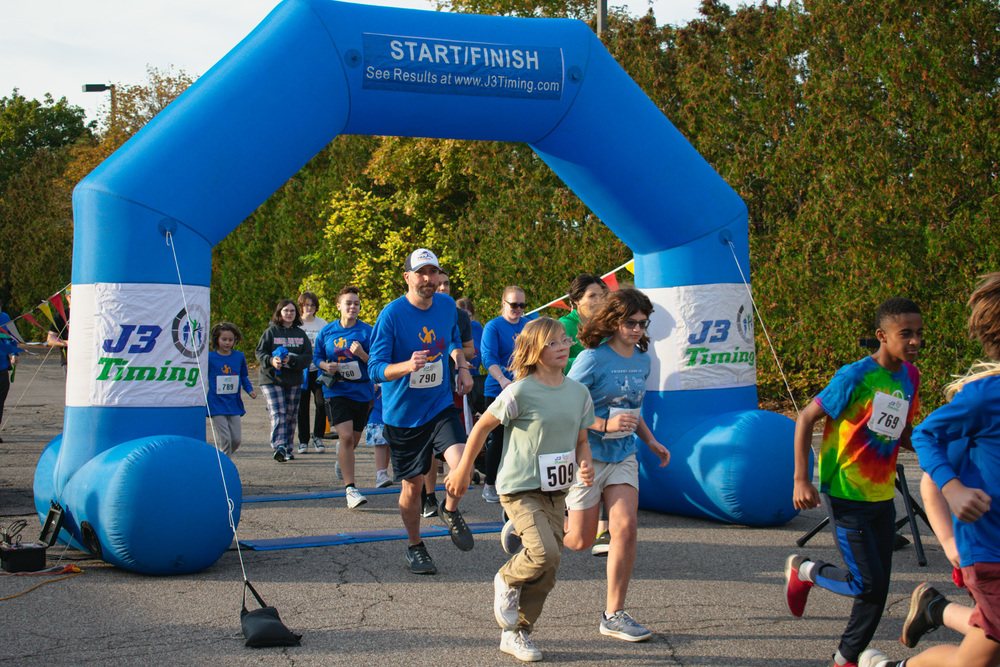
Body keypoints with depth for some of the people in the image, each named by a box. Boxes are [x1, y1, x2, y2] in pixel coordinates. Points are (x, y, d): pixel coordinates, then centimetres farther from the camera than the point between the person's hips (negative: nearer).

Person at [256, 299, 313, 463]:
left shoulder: (300, 334, 11)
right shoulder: (270, 332, 1)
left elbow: (308, 356, 3)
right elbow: (260, 352, -3)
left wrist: (292, 360, -15)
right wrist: (271, 361, -23)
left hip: (294, 381, 4)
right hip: (271, 380, -4)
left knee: (291, 417, 9)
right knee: (277, 414, -16)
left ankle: (287, 449, 19)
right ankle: (278, 447, -26)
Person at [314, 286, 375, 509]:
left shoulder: (367, 331, -3)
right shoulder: (327, 332, 2)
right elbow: (316, 357, 14)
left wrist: (362, 355, -22)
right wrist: (326, 366, -7)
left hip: (362, 391, 1)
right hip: (336, 391, -1)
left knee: (354, 440, 14)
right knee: (346, 436, -17)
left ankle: (341, 453, 53)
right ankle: (350, 488, -14)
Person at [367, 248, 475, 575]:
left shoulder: (447, 305, 0)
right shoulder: (392, 314, -15)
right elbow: (376, 369, -18)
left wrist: (462, 366, 7)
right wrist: (408, 366, -36)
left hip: (440, 405, 3)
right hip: (403, 412, -3)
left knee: (462, 464, -20)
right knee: (412, 486, 6)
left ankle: (450, 511, 12)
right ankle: (414, 546, 30)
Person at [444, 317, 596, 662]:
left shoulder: (579, 392, 5)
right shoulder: (520, 392, -13)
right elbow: (482, 427, -4)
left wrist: (585, 465, -8)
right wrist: (463, 471, 3)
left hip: (555, 490, 6)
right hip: (519, 487, -6)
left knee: (547, 571, 7)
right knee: (545, 554, -24)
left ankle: (516, 633, 24)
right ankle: (507, 581, 8)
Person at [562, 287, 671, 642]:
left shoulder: (642, 359, 6)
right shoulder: (592, 359, -16)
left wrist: (650, 440, 15)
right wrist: (606, 425, -27)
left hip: (623, 455, 5)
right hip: (587, 454, -5)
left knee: (626, 527, -10)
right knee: (581, 540, 3)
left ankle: (614, 614, 1)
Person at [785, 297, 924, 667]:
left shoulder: (910, 376, 5)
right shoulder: (856, 376, -16)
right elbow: (806, 419, -11)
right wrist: (801, 480, -15)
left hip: (882, 495, 7)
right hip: (846, 495, -7)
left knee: (878, 586, 8)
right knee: (868, 583, -9)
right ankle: (804, 571, 17)